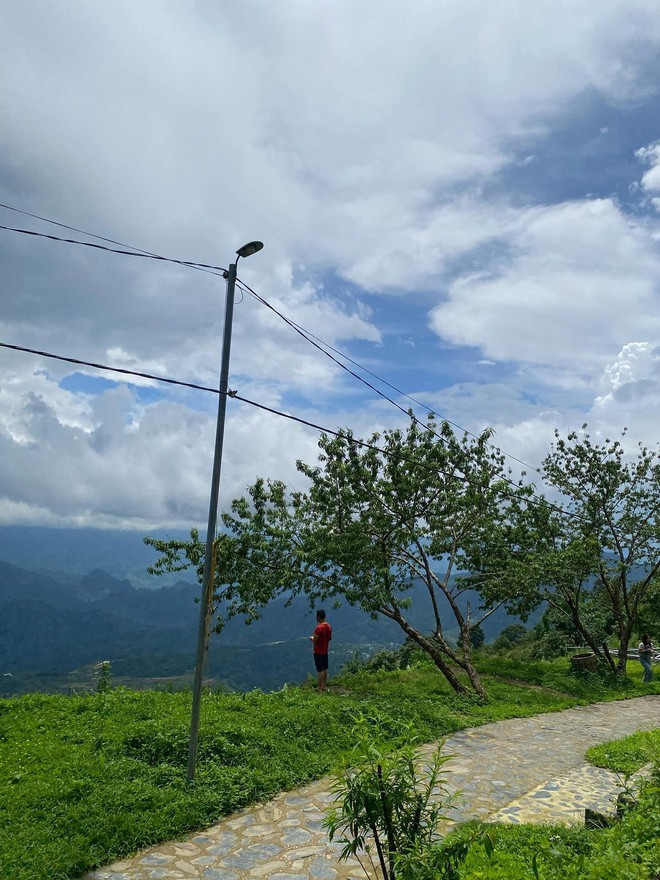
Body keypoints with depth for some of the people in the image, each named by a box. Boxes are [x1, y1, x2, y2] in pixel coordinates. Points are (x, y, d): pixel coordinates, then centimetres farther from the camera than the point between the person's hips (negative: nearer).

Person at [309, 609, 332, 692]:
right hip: (325, 651, 8)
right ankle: (324, 686, 25)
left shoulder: (319, 627, -24)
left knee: (320, 670, -1)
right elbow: (330, 638, 12)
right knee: (325, 669, 16)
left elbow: (315, 640, -22)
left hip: (318, 652, -8)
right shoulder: (329, 626, 2)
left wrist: (312, 638, -1)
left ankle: (320, 688, 5)